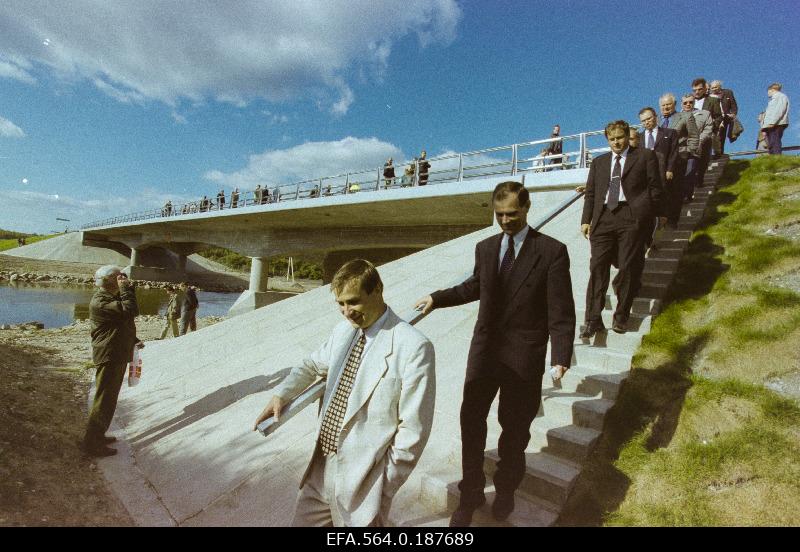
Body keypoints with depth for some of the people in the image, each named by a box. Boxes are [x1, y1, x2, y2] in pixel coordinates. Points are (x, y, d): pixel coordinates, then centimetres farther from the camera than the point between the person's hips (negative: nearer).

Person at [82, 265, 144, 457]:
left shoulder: (114, 298, 16)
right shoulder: (100, 301, -18)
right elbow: (129, 312, -31)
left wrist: (133, 340, 15)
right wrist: (126, 288, -23)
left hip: (119, 356, 11)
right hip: (109, 357, -11)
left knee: (109, 399, 20)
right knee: (104, 401, -4)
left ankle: (97, 436, 33)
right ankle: (91, 443, 6)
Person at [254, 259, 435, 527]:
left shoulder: (414, 347, -21)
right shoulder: (343, 330, 2)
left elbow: (413, 430, -17)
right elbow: (313, 365, 20)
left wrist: (384, 491, -11)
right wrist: (280, 394, 6)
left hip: (363, 478, -6)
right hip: (320, 468, 6)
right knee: (301, 522, 20)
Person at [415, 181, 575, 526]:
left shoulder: (552, 251, -9)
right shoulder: (485, 248, 5)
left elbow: (561, 311, -12)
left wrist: (561, 358, -21)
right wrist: (437, 298, 19)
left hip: (524, 358, -3)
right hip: (484, 352, 4)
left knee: (514, 429, 14)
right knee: (471, 423, 9)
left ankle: (505, 489, 41)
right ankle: (470, 495, 30)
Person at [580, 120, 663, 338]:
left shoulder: (645, 156, 12)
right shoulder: (599, 162, 22)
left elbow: (655, 187, 7)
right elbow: (590, 193, 16)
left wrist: (659, 214, 2)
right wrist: (586, 220, 6)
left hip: (632, 216, -2)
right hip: (603, 217, 3)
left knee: (628, 268, -3)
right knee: (597, 267, -6)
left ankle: (621, 317, 10)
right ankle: (593, 319, -5)